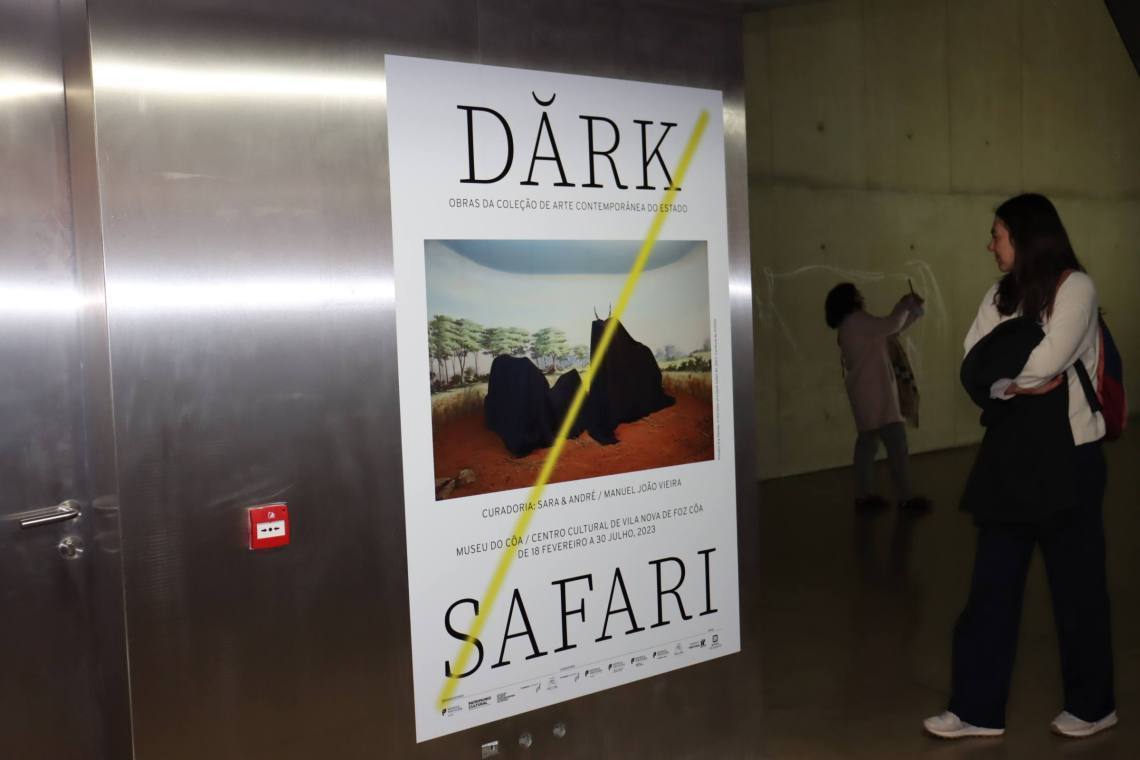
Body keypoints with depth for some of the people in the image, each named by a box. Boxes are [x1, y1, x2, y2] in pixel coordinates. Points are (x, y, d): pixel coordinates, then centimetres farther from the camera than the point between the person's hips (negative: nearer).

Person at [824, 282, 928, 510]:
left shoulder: (854, 325, 19)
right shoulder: (856, 321, -13)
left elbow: (889, 331, 21)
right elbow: (890, 326, -19)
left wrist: (912, 310, 14)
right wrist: (904, 305, 0)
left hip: (869, 393, 11)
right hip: (874, 393, -11)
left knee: (867, 442, 11)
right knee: (896, 442, -9)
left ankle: (863, 495, 14)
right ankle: (905, 497, -6)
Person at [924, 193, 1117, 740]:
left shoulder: (1074, 287, -8)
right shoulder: (1001, 295, 11)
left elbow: (1046, 362, -20)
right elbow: (973, 369, 1)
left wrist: (1001, 375, -4)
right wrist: (1021, 380, -14)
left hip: (1064, 454, -6)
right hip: (1010, 452, 6)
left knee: (1077, 582, 7)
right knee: (993, 581, 7)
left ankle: (1092, 705, 25)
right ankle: (979, 707, 14)